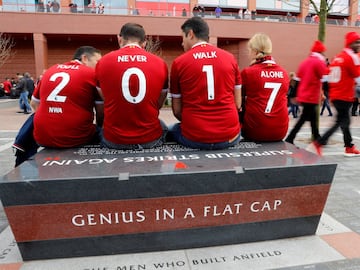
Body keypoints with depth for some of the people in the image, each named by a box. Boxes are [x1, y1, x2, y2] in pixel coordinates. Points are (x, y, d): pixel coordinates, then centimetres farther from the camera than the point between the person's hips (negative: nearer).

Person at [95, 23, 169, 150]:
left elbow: (104, 102, 10)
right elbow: (158, 105, 8)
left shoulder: (103, 62, -2)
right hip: (151, 138, 1)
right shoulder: (160, 63, -3)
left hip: (114, 139, 0)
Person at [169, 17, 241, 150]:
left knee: (173, 129, 29)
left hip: (194, 138, -2)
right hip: (230, 136, 3)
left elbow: (177, 110, 2)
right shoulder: (230, 58, 5)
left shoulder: (179, 62, -1)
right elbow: (237, 104, 7)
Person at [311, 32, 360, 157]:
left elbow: (330, 77, 14)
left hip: (335, 95, 9)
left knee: (345, 121, 16)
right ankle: (318, 144, -12)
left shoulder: (337, 57, 14)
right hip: (345, 96, -9)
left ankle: (350, 148, 26)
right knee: (340, 122, -4)